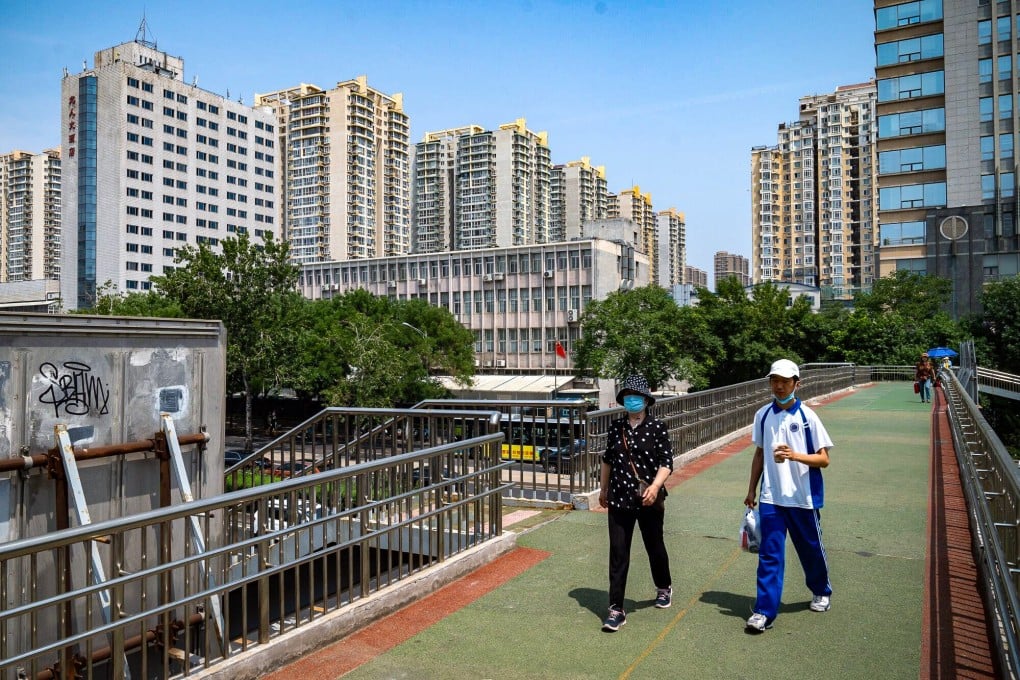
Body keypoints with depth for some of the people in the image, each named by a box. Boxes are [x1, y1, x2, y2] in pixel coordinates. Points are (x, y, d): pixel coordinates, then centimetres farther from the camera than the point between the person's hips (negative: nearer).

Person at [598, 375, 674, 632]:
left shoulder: (657, 427, -7)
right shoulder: (616, 427, 3)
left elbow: (666, 463, -10)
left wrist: (656, 486, -27)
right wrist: (603, 490, 20)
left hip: (649, 500, -2)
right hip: (619, 499, 2)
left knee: (654, 546, 17)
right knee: (618, 553, 0)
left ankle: (664, 587, 46)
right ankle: (616, 609, 7)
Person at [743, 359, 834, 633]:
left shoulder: (807, 417, -8)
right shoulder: (763, 415, 2)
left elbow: (824, 459, -8)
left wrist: (795, 455, -26)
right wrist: (751, 489, 13)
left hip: (803, 498, -2)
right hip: (770, 498, 2)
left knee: (811, 549, 16)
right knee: (769, 554, 0)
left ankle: (821, 592, 43)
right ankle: (764, 611, 5)